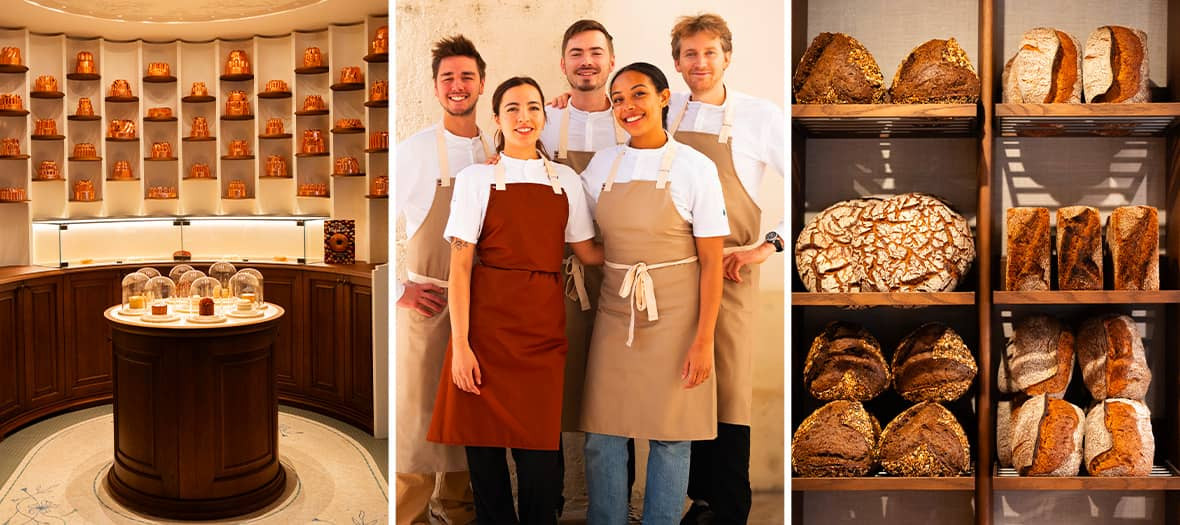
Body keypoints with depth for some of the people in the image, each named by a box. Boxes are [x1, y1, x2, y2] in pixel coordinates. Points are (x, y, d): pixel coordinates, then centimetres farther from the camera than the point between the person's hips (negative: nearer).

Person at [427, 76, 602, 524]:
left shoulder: (566, 180, 12)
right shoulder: (477, 178, 3)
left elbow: (589, 253, 15)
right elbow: (459, 266, -3)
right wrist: (460, 344, -9)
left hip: (543, 324, 2)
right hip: (488, 320, -1)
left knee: (540, 451, 2)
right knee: (484, 443, 4)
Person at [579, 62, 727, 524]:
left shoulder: (695, 168, -6)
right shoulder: (601, 164, 5)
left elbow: (712, 262, -7)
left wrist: (704, 340, -10)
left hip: (674, 317, -3)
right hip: (614, 313, 4)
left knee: (670, 437, 6)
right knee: (602, 434, 7)